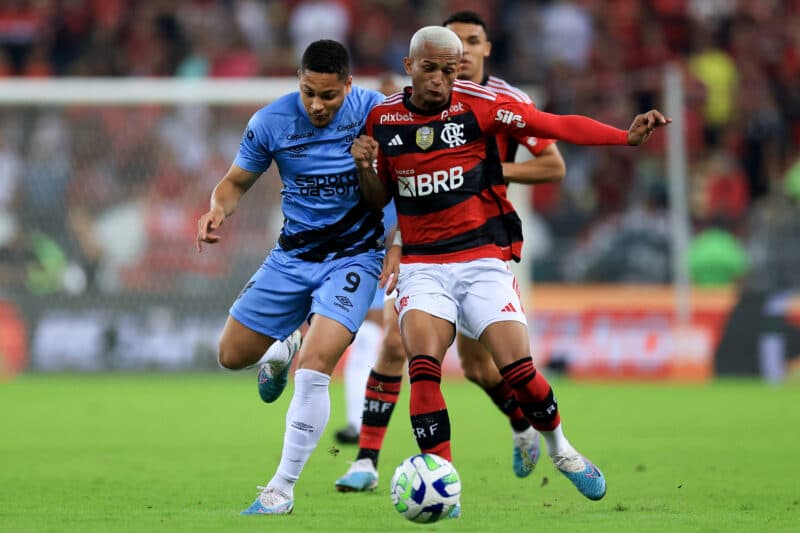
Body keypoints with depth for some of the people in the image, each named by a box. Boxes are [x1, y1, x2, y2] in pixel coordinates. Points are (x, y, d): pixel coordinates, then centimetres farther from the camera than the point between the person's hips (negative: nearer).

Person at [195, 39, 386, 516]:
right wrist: (219, 210, -16)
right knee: (233, 356, 10)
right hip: (293, 256, 4)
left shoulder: (375, 111, -15)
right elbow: (237, 181, 5)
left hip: (354, 257, -4)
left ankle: (282, 490, -10)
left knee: (313, 370, -21)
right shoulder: (271, 122, -9)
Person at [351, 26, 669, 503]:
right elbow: (378, 198, 16)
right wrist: (365, 167, -6)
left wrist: (627, 136, -20)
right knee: (423, 368, -22)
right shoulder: (382, 119, 4)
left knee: (520, 372, -10)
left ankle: (558, 447, 21)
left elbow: (556, 125, -9)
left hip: (483, 259, -1)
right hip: (421, 264, 1)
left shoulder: (478, 105, -5)